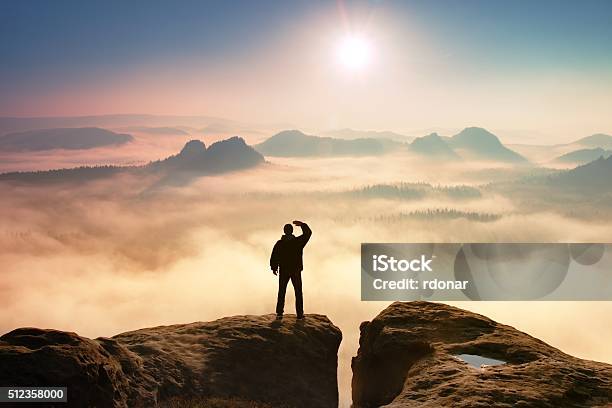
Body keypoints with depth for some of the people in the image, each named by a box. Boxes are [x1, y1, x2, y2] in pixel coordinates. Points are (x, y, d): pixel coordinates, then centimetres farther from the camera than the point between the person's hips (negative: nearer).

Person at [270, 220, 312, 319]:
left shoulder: (279, 244, -5)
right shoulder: (298, 241, -8)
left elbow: (274, 257, -3)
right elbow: (308, 233, 5)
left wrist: (274, 268, 11)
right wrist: (302, 225, 16)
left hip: (283, 271, 1)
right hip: (296, 271, -1)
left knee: (281, 292, 10)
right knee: (298, 292, 8)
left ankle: (279, 313, 6)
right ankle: (300, 313, 7)